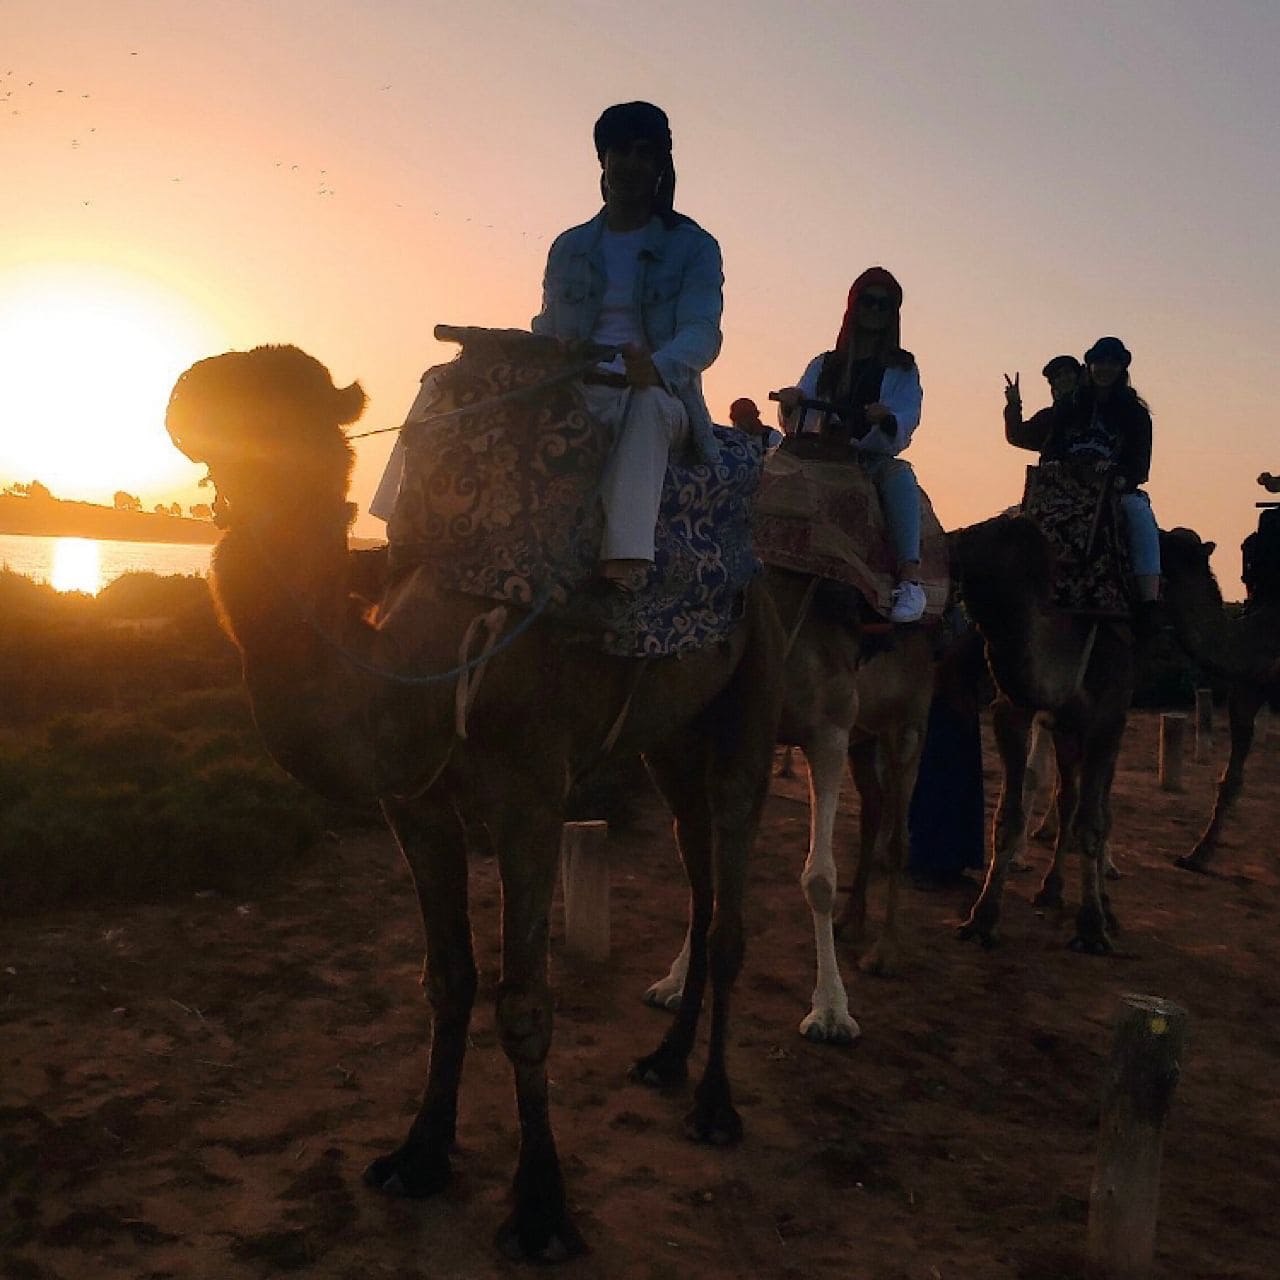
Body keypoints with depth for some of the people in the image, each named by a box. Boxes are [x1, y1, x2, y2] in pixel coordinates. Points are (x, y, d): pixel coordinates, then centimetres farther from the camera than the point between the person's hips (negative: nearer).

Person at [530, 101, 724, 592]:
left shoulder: (693, 246, 9)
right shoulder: (569, 248, 20)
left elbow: (702, 333, -6)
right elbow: (547, 329, 17)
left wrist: (656, 366, -30)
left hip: (662, 399, -3)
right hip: (577, 395, 3)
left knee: (648, 401, -40)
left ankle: (625, 554, -52)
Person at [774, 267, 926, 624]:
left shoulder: (902, 369, 16)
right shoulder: (825, 365, 20)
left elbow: (907, 419, -3)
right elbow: (795, 425, 6)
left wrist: (887, 420, -27)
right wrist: (789, 403, -18)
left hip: (875, 460, -2)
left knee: (900, 473, -34)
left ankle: (910, 579, -45)